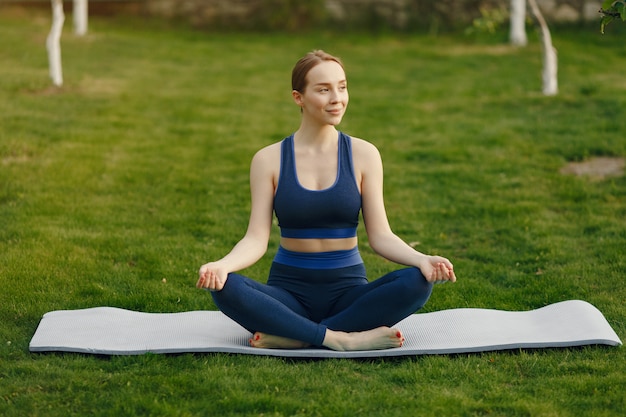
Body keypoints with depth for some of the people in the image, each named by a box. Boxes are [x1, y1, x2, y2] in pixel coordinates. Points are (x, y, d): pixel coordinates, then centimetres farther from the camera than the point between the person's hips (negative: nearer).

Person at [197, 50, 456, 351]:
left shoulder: (363, 155, 2)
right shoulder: (269, 160, 1)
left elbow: (380, 236, -1)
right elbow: (256, 239, -4)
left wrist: (421, 259, -21)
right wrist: (223, 264, -26)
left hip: (347, 289, 1)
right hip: (289, 289, -1)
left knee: (417, 282, -28)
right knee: (225, 288, -31)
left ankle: (292, 337, -27)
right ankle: (346, 339, -30)